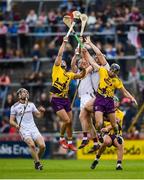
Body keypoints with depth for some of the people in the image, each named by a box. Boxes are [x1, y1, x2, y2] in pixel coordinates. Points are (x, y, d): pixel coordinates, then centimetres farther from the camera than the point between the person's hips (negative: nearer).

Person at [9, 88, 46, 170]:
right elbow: (11, 121, 3)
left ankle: (37, 160, 11)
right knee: (32, 145, -28)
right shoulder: (14, 107, 3)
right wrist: (16, 125, -18)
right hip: (23, 130, -3)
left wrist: (42, 111, -2)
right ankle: (37, 163, -17)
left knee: (42, 146, -15)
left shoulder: (31, 104, 14)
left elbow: (38, 115, 20)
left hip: (33, 128, 3)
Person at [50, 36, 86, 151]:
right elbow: (60, 54, -7)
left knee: (70, 122, 7)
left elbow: (81, 75, 14)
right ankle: (62, 139, 7)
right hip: (56, 100, -6)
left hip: (66, 99, 6)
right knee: (66, 120, -14)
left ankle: (70, 142, 20)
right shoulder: (56, 69, -1)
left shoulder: (69, 74, 15)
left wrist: (84, 68, -4)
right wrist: (64, 42, -4)